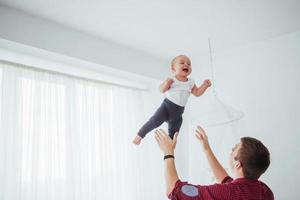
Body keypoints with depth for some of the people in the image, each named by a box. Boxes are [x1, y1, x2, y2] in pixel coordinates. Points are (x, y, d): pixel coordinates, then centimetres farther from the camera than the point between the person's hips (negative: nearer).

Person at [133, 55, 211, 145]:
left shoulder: (191, 82, 6)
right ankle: (140, 135, -2)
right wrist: (166, 83, -32)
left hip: (178, 113, 4)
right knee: (155, 121, -23)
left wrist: (205, 85, 3)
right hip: (167, 106, -4)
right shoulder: (171, 80, -9)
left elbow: (197, 93, 16)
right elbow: (162, 90, -13)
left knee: (173, 136, 6)